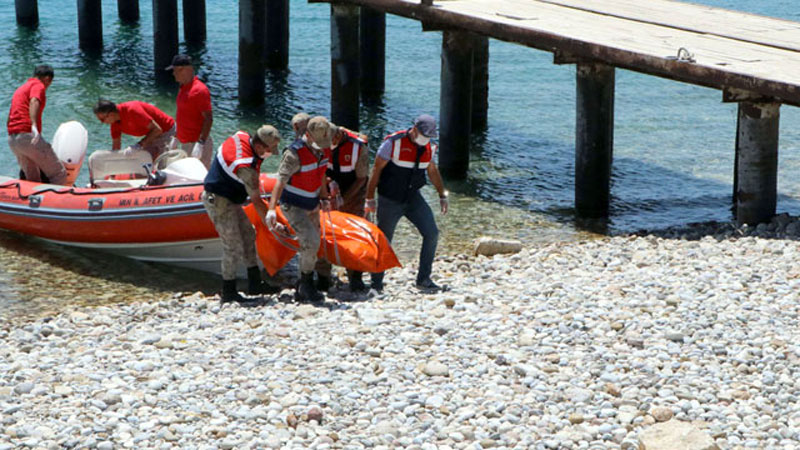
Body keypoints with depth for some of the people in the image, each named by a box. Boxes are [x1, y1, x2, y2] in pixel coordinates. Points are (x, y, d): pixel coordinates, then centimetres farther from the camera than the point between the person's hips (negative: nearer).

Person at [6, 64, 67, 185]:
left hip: (12, 140, 9)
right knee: (59, 174, -5)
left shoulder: (20, 89, 27)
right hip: (27, 135, -9)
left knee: (33, 180, 15)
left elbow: (9, 121, 26)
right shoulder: (38, 86, 2)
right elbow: (34, 102, -21)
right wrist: (34, 125, -35)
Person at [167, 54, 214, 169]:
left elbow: (208, 119, -21)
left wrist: (201, 143, -27)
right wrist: (176, 138, 23)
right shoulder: (183, 88, 12)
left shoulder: (200, 90, -17)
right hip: (183, 143, 10)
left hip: (196, 143, -10)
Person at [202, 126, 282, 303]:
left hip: (229, 200, 10)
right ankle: (228, 292, 4)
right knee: (233, 246, -7)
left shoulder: (241, 136, -6)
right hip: (218, 201, -10)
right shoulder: (246, 166, -30)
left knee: (248, 235, 13)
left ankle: (254, 283, 19)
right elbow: (256, 202, -23)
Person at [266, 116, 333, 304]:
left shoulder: (324, 150, -3)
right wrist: (272, 209, -38)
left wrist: (324, 199, 11)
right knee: (311, 241, -21)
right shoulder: (294, 154, -27)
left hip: (312, 205, 8)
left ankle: (301, 291, 27)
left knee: (311, 246, 13)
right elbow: (280, 182, -29)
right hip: (293, 206, -8)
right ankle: (306, 285, -6)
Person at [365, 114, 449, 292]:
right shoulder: (393, 142, -17)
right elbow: (376, 169, -12)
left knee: (432, 234, -7)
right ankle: (376, 283, 15)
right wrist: (369, 199, -13)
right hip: (390, 200, -5)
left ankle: (423, 279, 0)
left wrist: (442, 195, 19)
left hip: (413, 198, 5)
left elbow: (432, 171, 17)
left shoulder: (427, 147, 1)